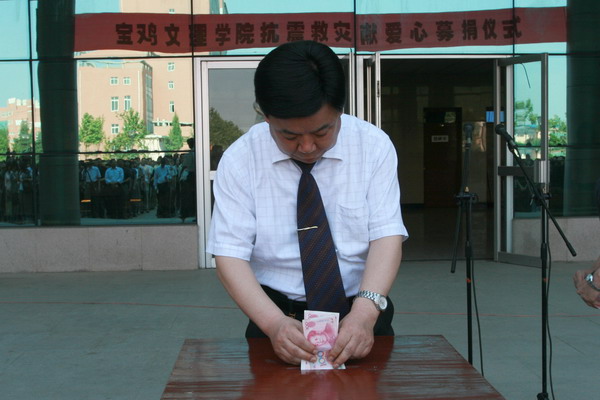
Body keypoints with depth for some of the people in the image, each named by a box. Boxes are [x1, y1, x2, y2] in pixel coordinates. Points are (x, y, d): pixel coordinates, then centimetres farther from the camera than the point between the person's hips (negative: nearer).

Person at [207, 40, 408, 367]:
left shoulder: (374, 146, -5)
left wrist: (364, 313, -28)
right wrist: (274, 323, -29)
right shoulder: (239, 159, -7)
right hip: (276, 311, 0)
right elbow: (230, 255, -12)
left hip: (361, 308, 1)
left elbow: (387, 235, -11)